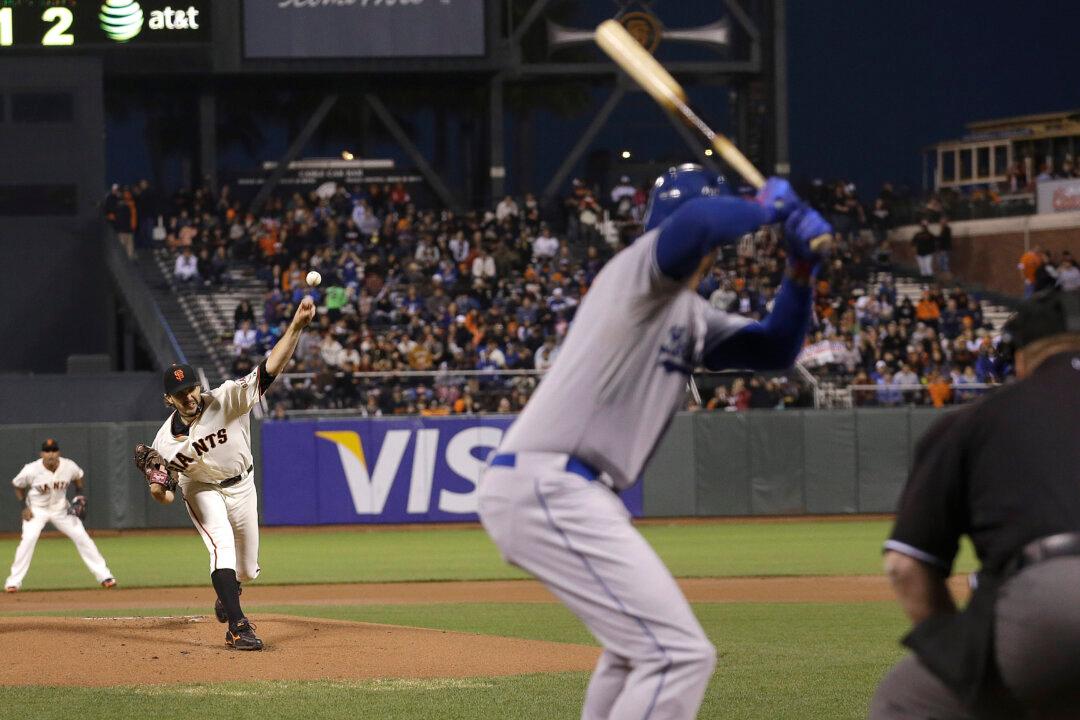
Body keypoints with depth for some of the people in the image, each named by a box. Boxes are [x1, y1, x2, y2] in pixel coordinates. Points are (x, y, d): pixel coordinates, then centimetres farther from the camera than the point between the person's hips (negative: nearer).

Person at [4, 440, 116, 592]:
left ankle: (103, 575, 6)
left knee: (81, 536, -4)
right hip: (36, 510, -2)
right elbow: (18, 486, -4)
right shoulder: (31, 470, -23)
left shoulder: (69, 467, -16)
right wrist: (24, 507, -13)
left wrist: (81, 497, -5)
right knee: (28, 539, -23)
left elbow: (79, 477, 7)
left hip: (61, 509, 2)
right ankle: (14, 581, -14)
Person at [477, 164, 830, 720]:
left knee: (639, 645, 29)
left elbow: (774, 350, 25)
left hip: (552, 492, 11)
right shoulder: (642, 267, -6)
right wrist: (765, 209, -11)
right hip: (548, 490, -11)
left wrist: (801, 269, 9)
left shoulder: (690, 316, 23)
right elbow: (693, 226, -29)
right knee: (680, 654, -15)